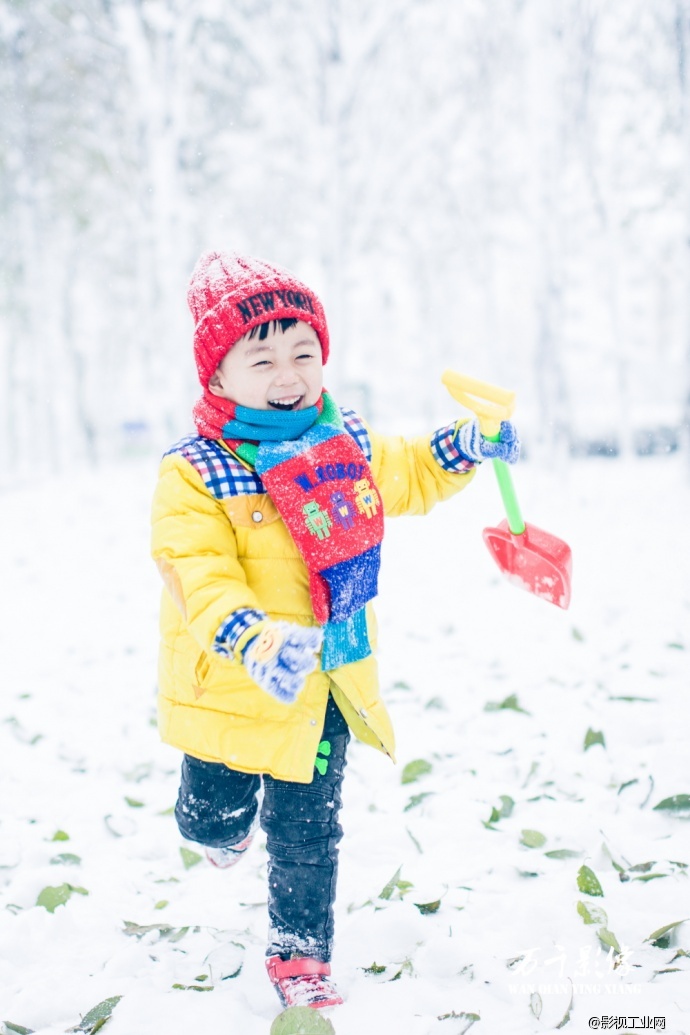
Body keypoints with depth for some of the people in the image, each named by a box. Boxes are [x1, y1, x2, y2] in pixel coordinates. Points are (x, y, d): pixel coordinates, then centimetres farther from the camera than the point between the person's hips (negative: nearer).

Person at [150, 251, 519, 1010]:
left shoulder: (347, 444, 2)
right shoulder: (195, 472, -18)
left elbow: (405, 478, 23)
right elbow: (197, 573, -27)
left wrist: (464, 448, 9)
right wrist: (253, 642, -42)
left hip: (327, 683, 3)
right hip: (236, 688, -3)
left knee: (307, 832, 11)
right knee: (214, 813, 17)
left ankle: (299, 954, 30)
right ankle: (225, 828, 56)